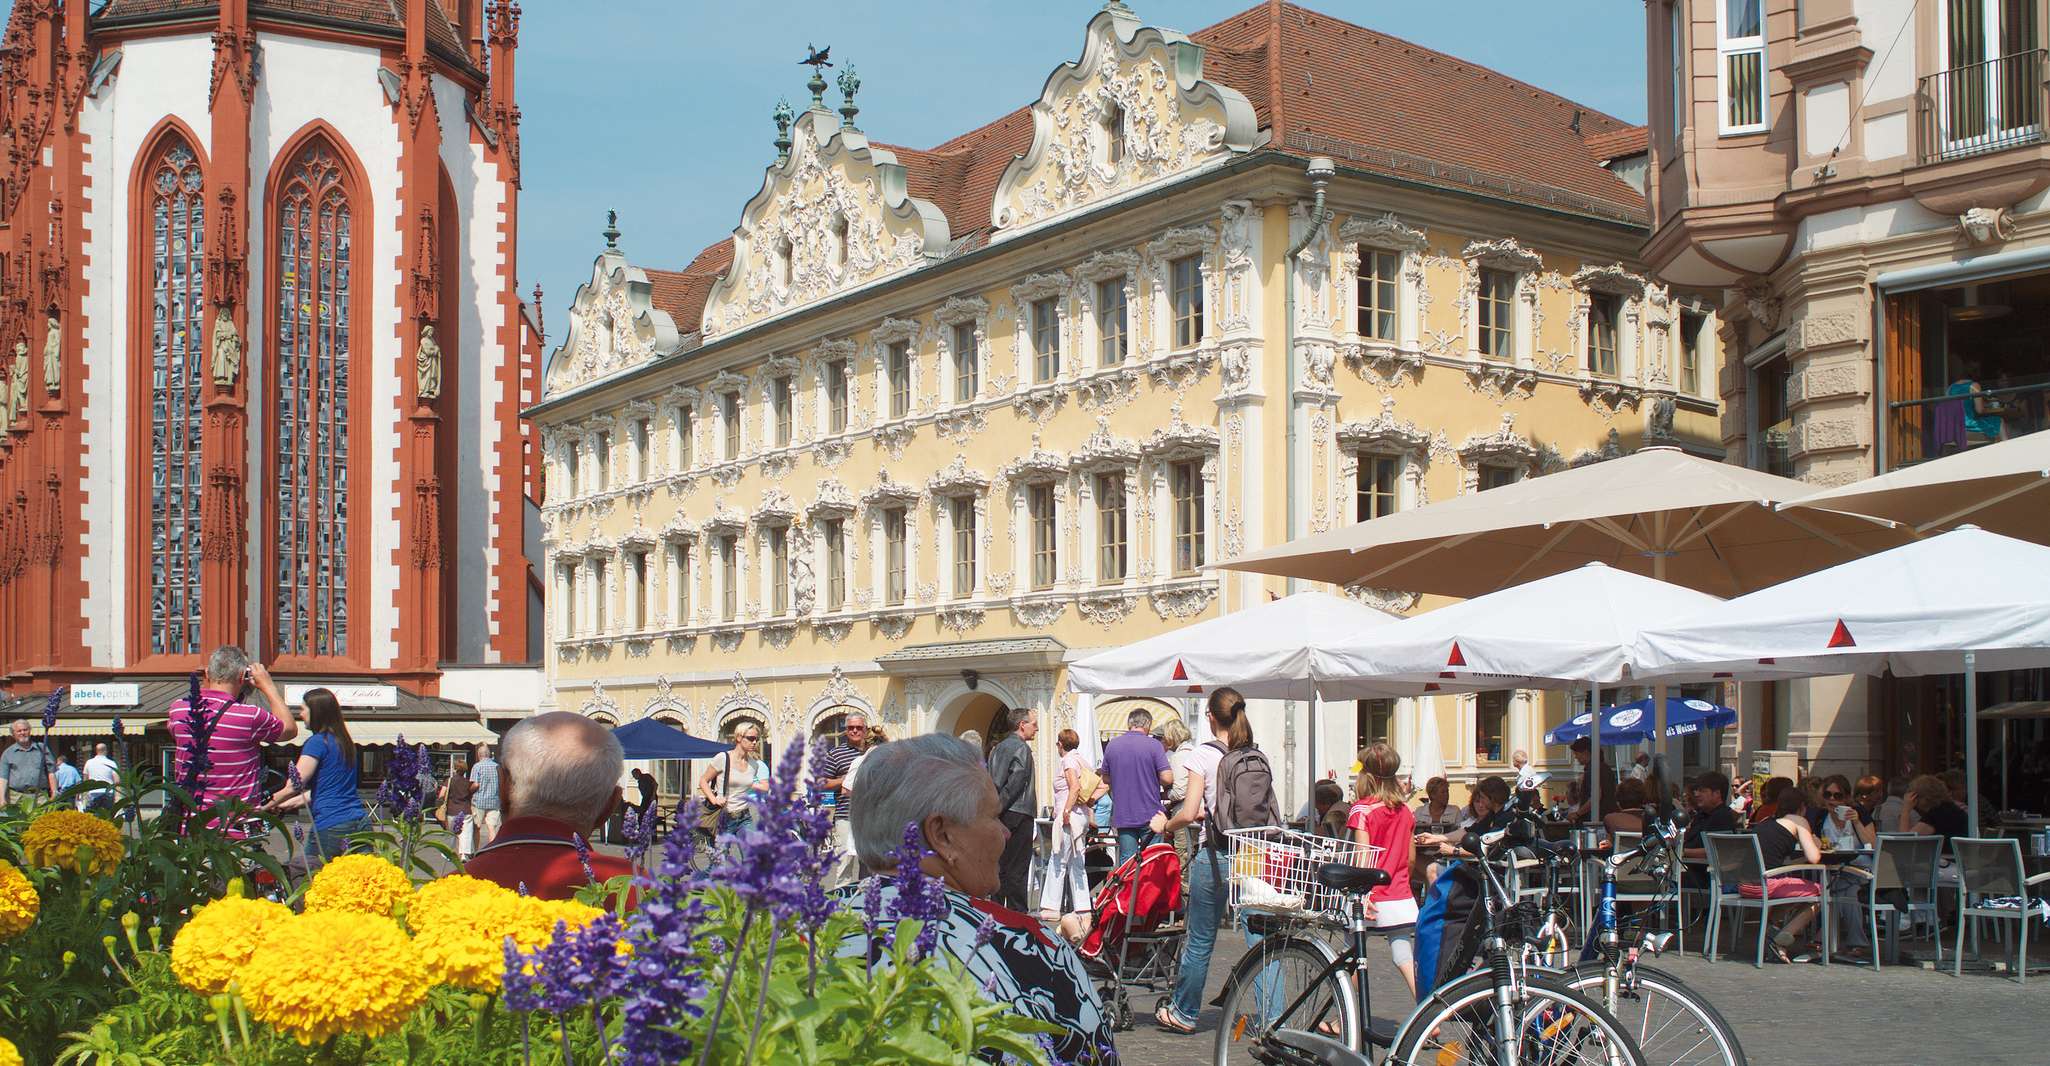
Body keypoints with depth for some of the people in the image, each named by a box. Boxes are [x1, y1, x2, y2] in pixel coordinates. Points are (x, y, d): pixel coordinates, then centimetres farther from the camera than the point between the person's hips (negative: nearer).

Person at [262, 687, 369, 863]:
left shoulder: (317, 742, -7)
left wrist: (265, 807, 3)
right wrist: (289, 804, 28)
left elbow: (294, 787, -10)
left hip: (331, 826, -7)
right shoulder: (344, 741, 16)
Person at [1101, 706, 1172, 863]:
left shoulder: (1112, 745, 4)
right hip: (1150, 814, -3)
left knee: (1126, 861, 6)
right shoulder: (1153, 745, -8)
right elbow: (1167, 779, -12)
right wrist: (1153, 778, 8)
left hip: (1122, 815, 3)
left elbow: (1106, 779, 13)